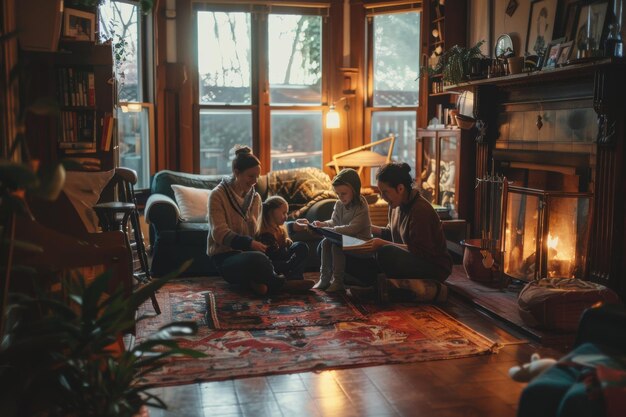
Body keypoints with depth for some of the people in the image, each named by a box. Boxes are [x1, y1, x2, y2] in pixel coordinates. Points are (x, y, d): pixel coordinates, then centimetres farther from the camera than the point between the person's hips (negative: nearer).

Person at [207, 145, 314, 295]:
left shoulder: (255, 197, 14)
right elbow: (219, 233, -15)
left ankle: (258, 282, -24)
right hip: (224, 256, -6)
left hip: (248, 251, 6)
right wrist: (249, 243, -27)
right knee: (258, 259, -40)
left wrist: (264, 244, -4)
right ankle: (283, 284, -16)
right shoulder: (218, 195, -6)